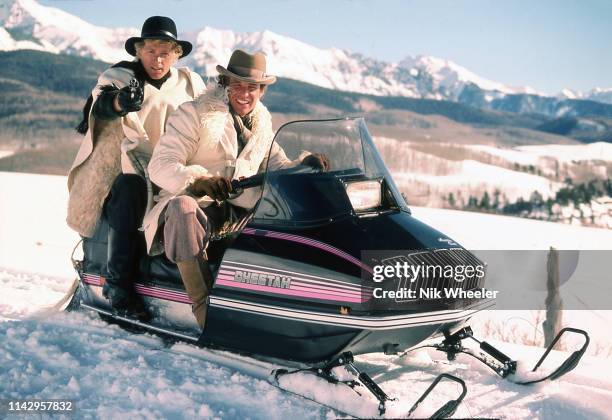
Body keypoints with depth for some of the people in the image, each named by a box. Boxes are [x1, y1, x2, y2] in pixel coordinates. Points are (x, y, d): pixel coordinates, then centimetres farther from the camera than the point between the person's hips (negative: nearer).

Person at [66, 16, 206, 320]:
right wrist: (118, 102, -44)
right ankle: (118, 284, -27)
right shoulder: (118, 77, 1)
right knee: (130, 191, -34)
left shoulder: (191, 83, 14)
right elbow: (100, 104, -20)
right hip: (125, 171, -3)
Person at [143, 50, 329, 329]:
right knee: (184, 209, -40)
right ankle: (203, 304, -40)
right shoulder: (193, 114, -2)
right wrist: (198, 181, -31)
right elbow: (160, 166, -11)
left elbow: (277, 165, 17)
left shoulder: (261, 123, 18)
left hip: (242, 211, 6)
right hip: (195, 203, -5)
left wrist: (303, 168, -6)